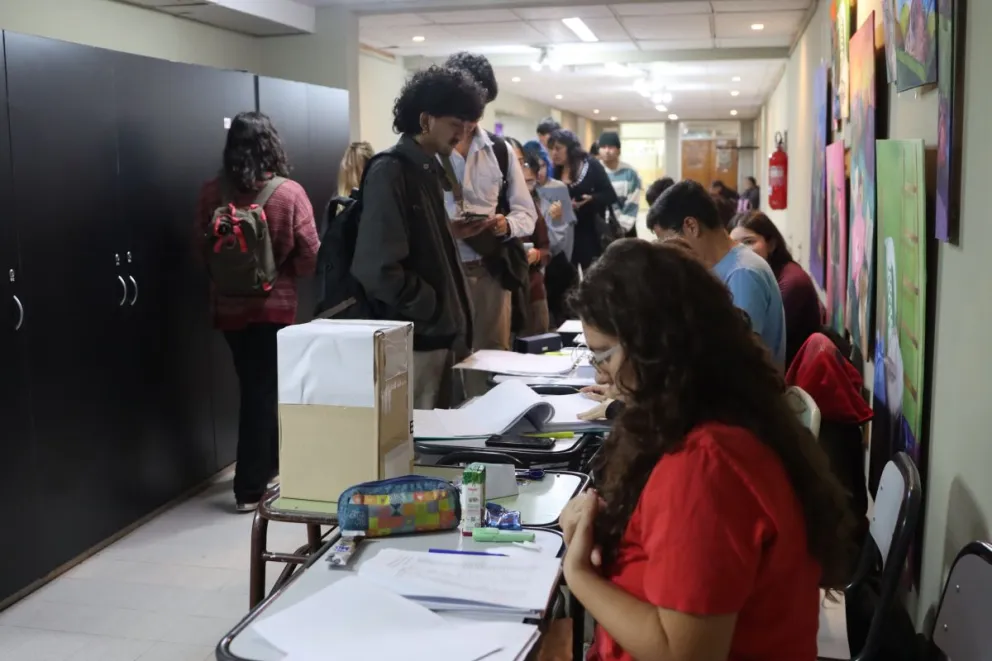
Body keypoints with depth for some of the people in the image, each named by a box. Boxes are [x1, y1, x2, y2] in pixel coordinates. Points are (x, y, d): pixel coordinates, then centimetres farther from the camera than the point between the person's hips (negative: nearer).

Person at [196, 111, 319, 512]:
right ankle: (250, 488, 8)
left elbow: (202, 252, 1)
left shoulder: (212, 193, -6)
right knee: (264, 390, 5)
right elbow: (310, 256, -10)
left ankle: (267, 465, 34)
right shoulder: (290, 193, -12)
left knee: (255, 388, 18)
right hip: (275, 305, -3)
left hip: (229, 306, 3)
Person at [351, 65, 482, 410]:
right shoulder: (390, 172, -14)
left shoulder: (430, 170, 13)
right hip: (413, 340, -9)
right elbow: (378, 269, -23)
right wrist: (435, 308, -13)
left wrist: (451, 316, 10)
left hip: (440, 334, 9)